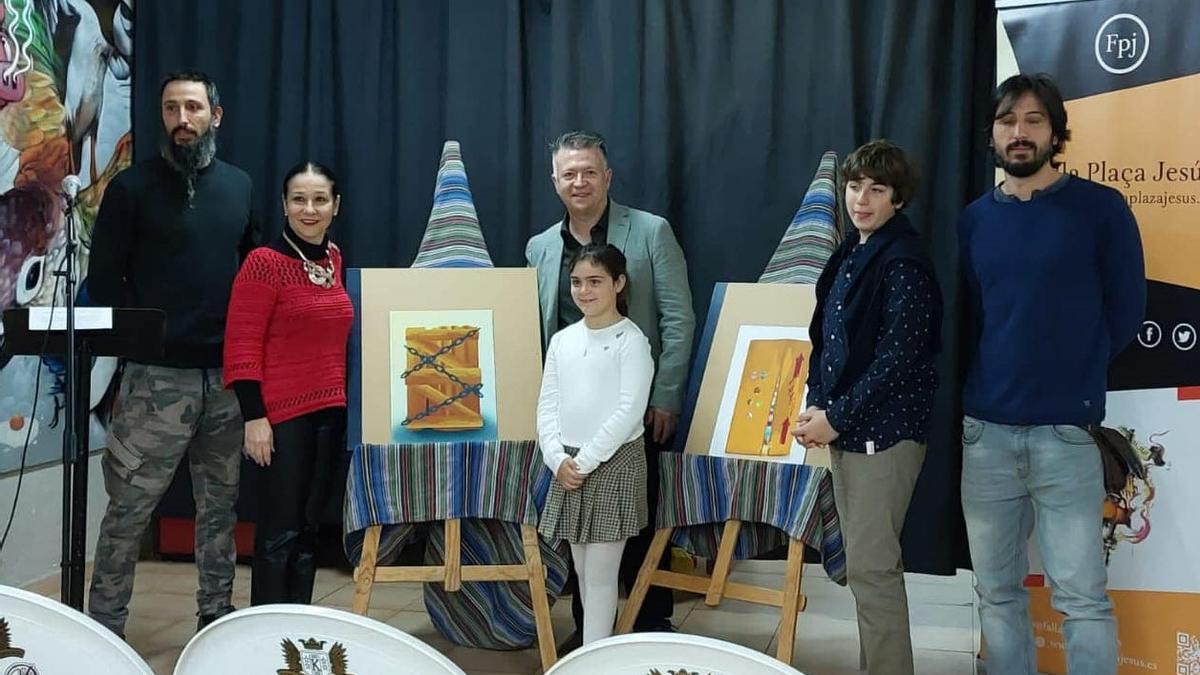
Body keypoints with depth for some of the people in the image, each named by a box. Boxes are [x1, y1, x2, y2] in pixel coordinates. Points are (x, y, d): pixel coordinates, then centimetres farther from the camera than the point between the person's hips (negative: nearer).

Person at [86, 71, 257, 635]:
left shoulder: (239, 185, 11)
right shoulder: (132, 187, -1)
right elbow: (103, 282, -2)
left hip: (228, 376, 4)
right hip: (157, 377, -4)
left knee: (220, 502, 12)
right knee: (129, 510, 0)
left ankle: (217, 612, 25)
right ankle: (104, 628, 11)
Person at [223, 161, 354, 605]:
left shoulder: (333, 259, 11)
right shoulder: (264, 262, -10)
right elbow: (241, 347, -12)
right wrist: (254, 417, -18)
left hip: (330, 411, 7)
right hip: (282, 414, -7)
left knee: (309, 527, 13)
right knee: (280, 530, -1)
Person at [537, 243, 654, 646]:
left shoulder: (631, 341, -7)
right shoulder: (562, 341, 9)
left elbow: (630, 411, -15)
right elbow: (547, 406, 7)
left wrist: (586, 460, -15)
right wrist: (558, 459, -6)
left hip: (613, 463, -5)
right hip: (568, 465, 6)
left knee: (600, 571, -3)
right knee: (583, 570, 12)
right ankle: (594, 646, 23)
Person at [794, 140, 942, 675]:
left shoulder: (903, 262, -14)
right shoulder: (850, 254, 12)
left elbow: (896, 358, -19)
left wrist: (836, 418, -15)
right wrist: (815, 406, 4)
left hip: (883, 430, -8)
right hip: (844, 429, 9)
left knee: (870, 566, -4)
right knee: (866, 561, 15)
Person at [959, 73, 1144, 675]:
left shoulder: (1100, 208, -1)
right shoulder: (974, 220, 10)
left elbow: (1124, 313, 2)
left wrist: (1074, 380, 3)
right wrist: (985, 385, 6)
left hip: (1064, 432, -3)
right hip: (985, 431, 4)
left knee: (1082, 597, -2)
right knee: (997, 593, 10)